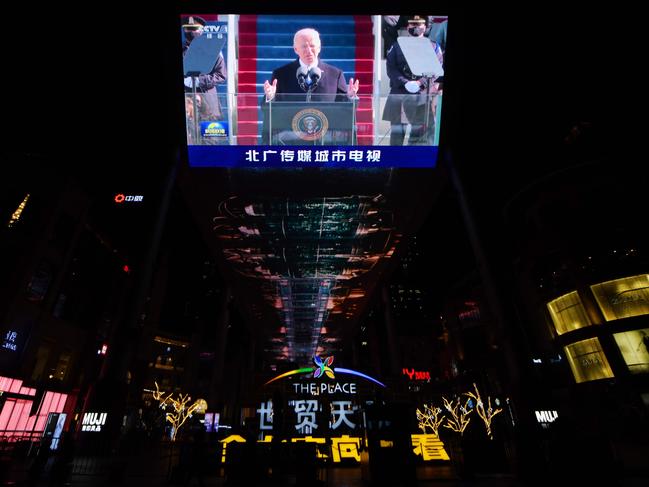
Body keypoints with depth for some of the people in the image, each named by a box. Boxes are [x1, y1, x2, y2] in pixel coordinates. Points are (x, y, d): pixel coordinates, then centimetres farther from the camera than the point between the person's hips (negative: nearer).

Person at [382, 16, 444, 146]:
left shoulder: (433, 46, 13)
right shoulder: (397, 45, 14)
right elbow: (391, 68, 2)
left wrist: (421, 82, -16)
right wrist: (405, 83, -13)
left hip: (423, 95, 0)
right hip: (399, 93, 1)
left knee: (420, 130, -3)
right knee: (397, 129, 1)